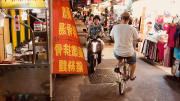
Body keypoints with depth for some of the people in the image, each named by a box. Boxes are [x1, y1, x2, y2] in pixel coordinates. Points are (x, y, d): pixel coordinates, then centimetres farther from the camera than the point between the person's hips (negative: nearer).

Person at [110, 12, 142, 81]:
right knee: (133, 62, 32)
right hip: (128, 53, -1)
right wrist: (141, 40, 21)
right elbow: (138, 40, -4)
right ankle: (131, 76, 44)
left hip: (117, 53, 2)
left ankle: (118, 66, 32)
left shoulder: (115, 27, -9)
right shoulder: (132, 29, -14)